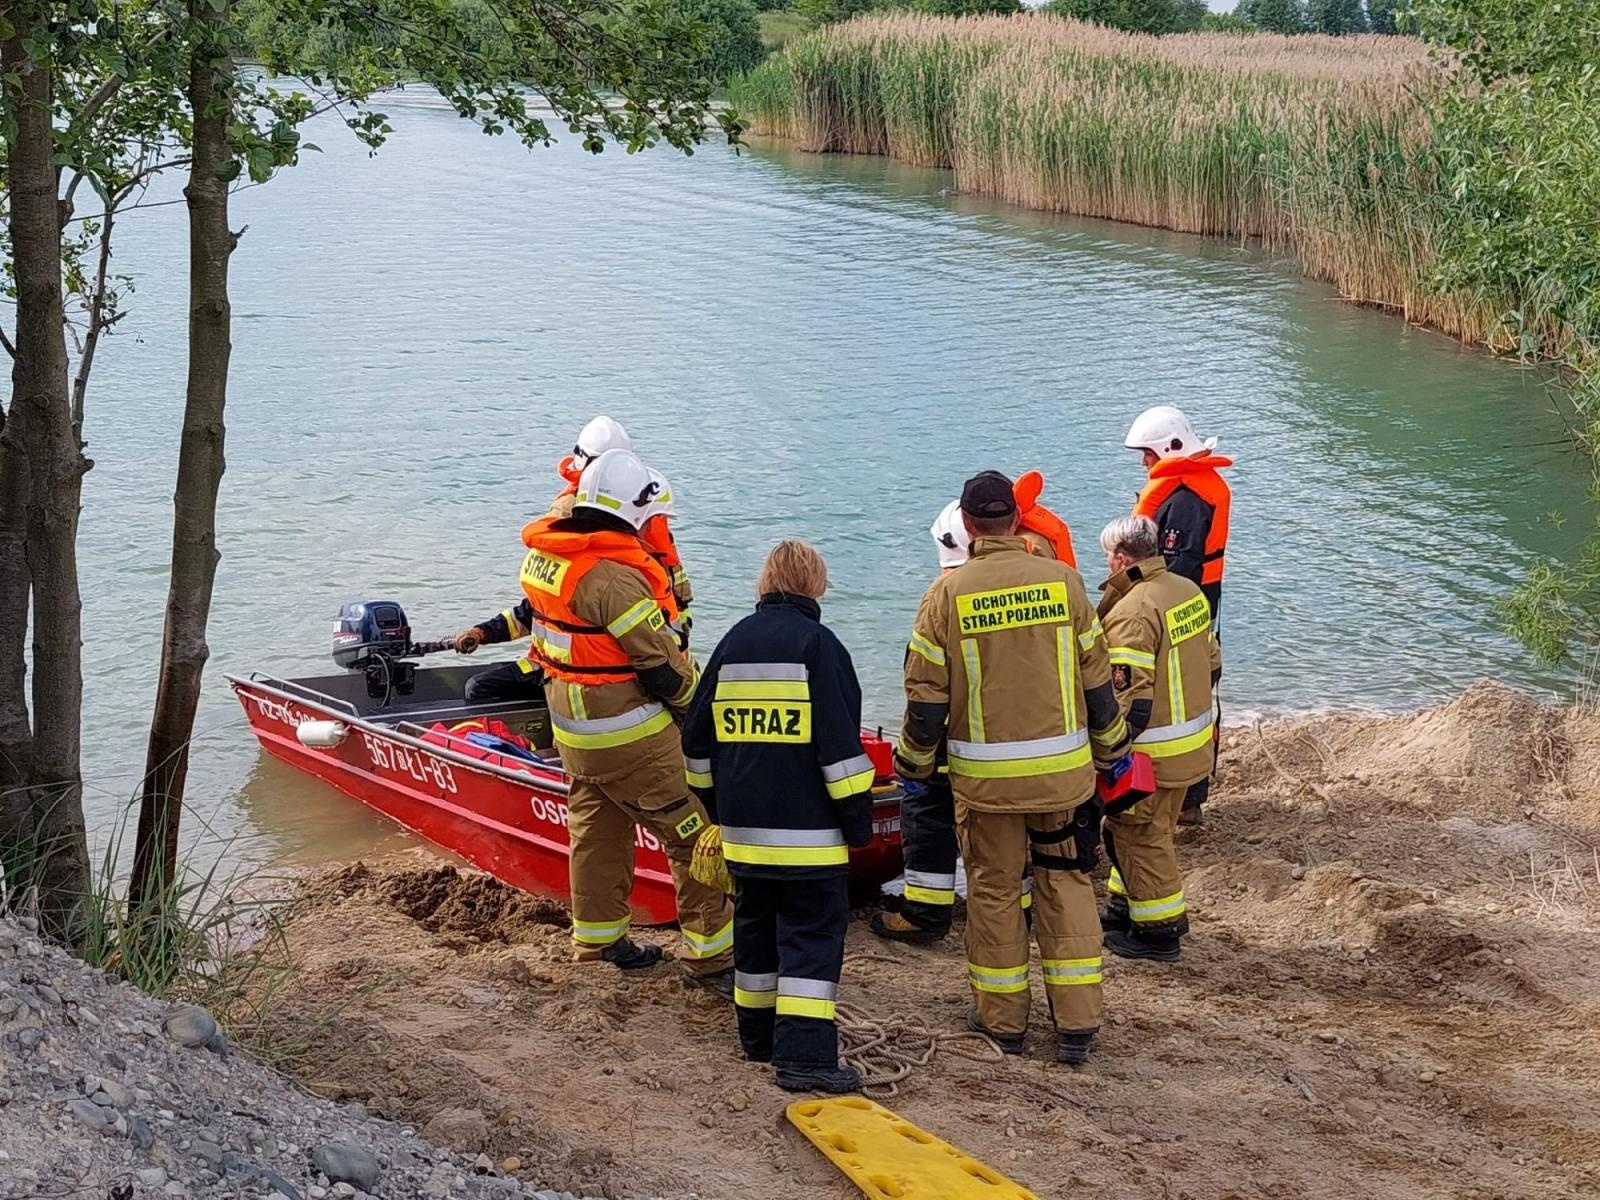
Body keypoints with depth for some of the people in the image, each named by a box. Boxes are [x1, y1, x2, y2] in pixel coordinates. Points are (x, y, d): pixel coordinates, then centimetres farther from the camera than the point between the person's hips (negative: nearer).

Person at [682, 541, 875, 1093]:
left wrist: (717, 806, 25)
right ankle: (804, 1053, -11)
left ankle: (757, 1036, 27)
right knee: (812, 932, -3)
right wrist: (858, 818, -6)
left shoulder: (733, 643, 9)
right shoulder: (817, 643, -8)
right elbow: (839, 741, -13)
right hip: (806, 828, -6)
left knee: (755, 923, 18)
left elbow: (697, 739, 15)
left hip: (742, 824, 6)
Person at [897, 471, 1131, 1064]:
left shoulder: (948, 592, -8)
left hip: (984, 774, -1)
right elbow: (1096, 678, 3)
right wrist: (1111, 747, 17)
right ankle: (1076, 1022, 12)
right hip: (1063, 768, 2)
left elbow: (927, 692, -5)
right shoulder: (1062, 580, -4)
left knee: (993, 890, 12)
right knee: (1066, 883, 12)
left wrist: (913, 762, 9)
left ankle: (1001, 1017, 22)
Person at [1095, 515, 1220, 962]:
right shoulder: (1189, 591, 4)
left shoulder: (1131, 613, -23)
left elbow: (1131, 699, -26)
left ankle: (1158, 930, 14)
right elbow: (1210, 662, 14)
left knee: (1139, 835, 5)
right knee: (1150, 829, 23)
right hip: (1192, 743, 9)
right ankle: (1126, 905, 37)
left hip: (1153, 752, -9)